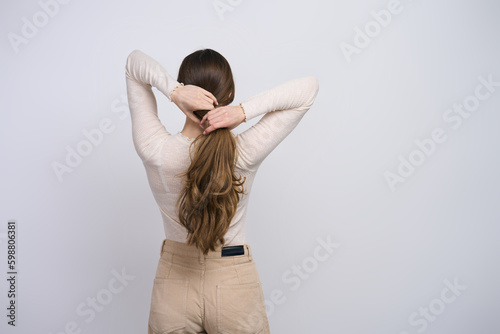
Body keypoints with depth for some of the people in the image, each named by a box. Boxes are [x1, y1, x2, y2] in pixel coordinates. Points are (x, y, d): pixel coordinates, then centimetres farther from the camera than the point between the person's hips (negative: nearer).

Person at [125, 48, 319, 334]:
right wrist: (245, 111, -26)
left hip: (172, 288, 1)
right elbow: (310, 86, -14)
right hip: (235, 286, 0)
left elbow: (134, 61, -6)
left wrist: (172, 89, -24)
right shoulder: (245, 154, -20)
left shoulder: (155, 151, -18)